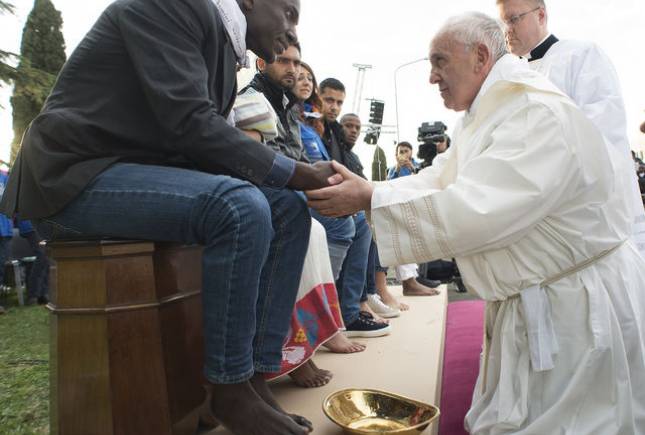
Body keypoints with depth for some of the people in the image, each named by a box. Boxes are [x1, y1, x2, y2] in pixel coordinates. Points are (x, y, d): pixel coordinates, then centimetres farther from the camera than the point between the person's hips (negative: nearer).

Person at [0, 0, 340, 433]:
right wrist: (298, 173, -17)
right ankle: (230, 390, -13)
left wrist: (301, 177, -2)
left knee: (289, 210, -4)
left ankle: (255, 378, -5)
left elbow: (202, 144, 10)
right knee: (241, 207, -31)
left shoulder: (227, 53, 16)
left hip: (145, 172, 9)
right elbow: (188, 123, -22)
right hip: (80, 175, -9)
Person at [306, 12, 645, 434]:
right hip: (528, 301, 9)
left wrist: (370, 200, -28)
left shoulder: (540, 113, -24)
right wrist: (364, 190, -11)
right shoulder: (483, 117, 8)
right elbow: (435, 182, 4)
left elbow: (475, 210, -33)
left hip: (581, 310, -9)